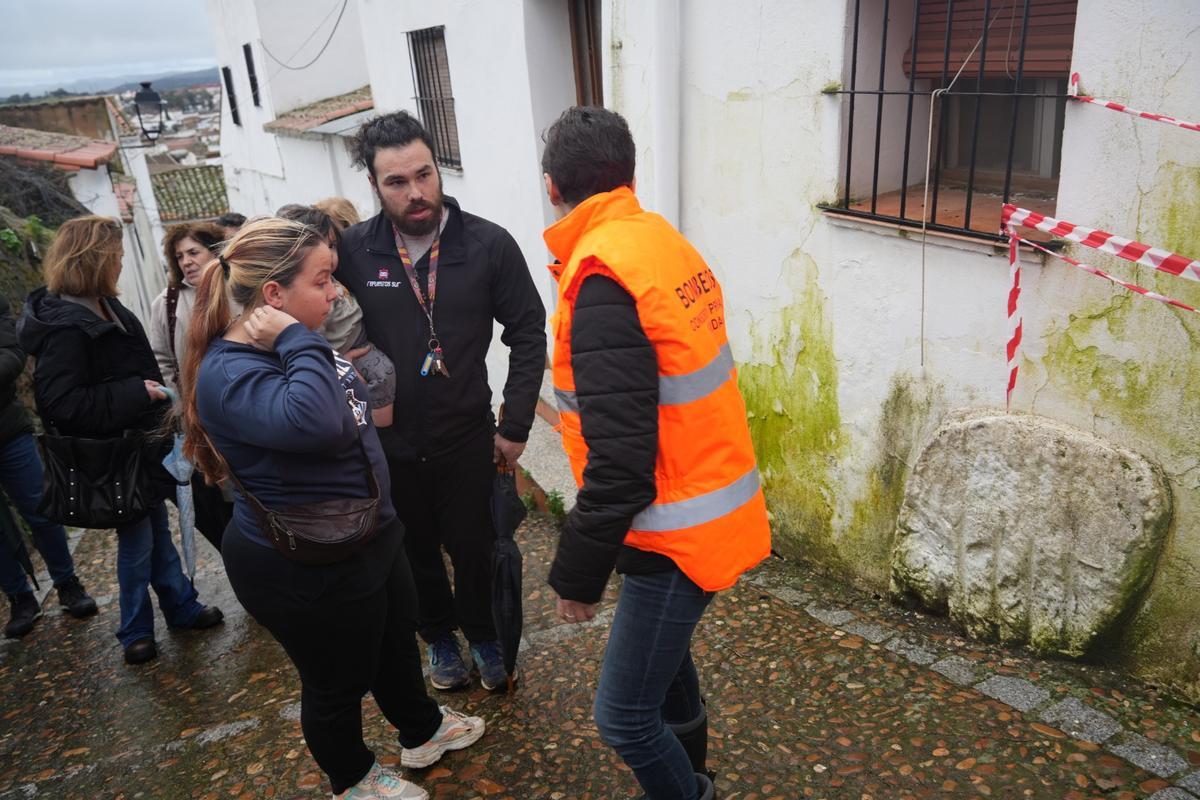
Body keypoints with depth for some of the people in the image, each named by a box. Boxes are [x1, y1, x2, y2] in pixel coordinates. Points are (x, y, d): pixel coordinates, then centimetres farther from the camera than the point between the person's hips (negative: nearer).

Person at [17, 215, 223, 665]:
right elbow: (60, 404, -28)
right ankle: (135, 632, 24)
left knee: (157, 530, 19)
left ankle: (182, 608, 33)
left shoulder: (106, 309, 7)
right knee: (136, 541, 5)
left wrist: (154, 392, 8)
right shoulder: (65, 327, -23)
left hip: (137, 444, 9)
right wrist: (136, 393, -27)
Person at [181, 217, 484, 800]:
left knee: (396, 647, 27)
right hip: (308, 573, -9)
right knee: (339, 683, 15)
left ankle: (422, 732, 52)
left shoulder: (290, 346, 3)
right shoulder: (228, 374, -28)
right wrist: (299, 342, -36)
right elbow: (313, 423, -46)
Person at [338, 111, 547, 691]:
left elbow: (528, 334, -7)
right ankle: (439, 637, 43)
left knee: (473, 548, 13)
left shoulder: (488, 244, -12)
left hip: (468, 437, -1)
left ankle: (482, 635, 39)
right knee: (417, 551, 19)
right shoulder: (353, 250, -10)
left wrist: (515, 425, -7)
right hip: (390, 442, 2)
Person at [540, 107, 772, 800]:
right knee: (664, 653, 28)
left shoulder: (603, 280, -24)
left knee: (625, 715, 4)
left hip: (678, 530, -9)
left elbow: (618, 462, -27)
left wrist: (577, 574, -14)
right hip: (711, 502, 9)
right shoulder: (664, 242, 3)